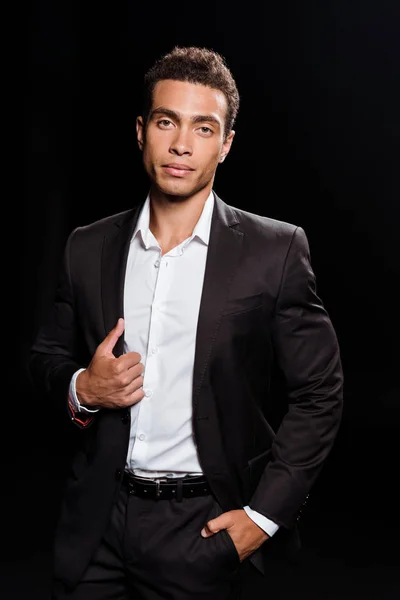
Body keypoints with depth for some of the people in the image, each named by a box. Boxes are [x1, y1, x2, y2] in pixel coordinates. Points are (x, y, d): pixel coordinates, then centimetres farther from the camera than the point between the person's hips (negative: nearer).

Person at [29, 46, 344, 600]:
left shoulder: (276, 251, -7)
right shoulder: (88, 247, 3)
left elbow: (319, 393, -5)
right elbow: (47, 358, 13)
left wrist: (263, 515, -9)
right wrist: (81, 388, -9)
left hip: (205, 529, -2)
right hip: (96, 525, 3)